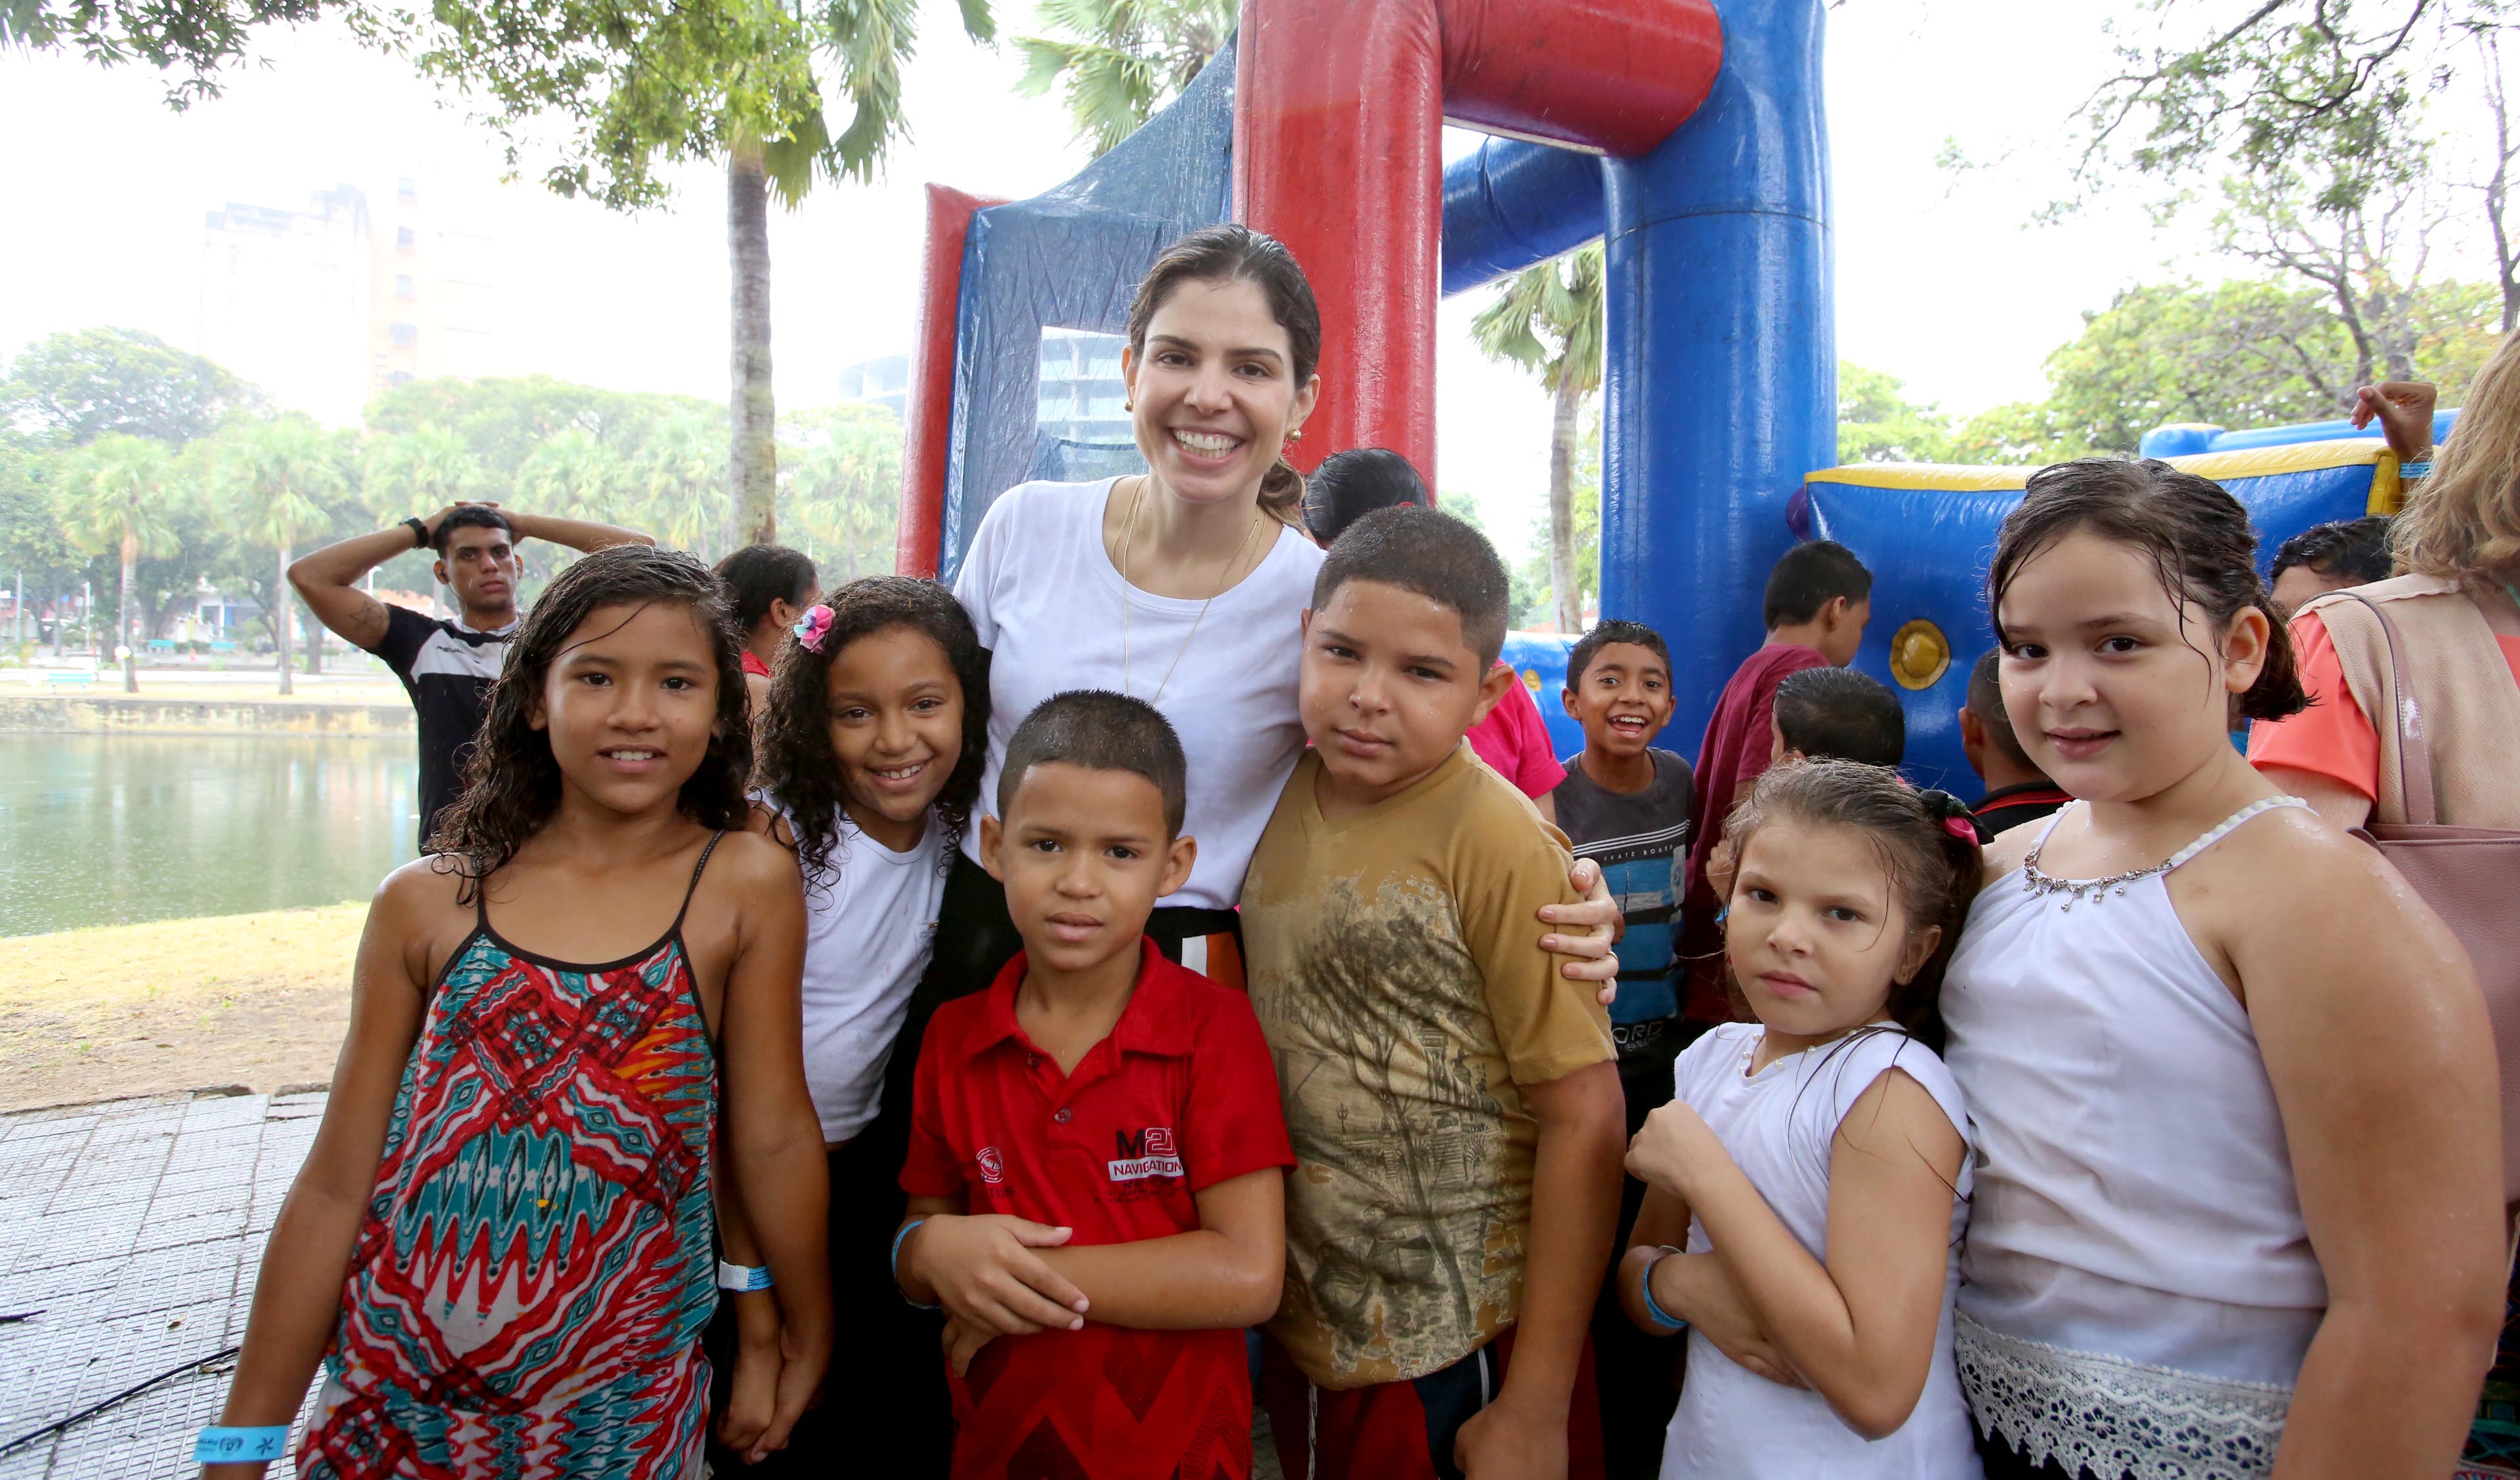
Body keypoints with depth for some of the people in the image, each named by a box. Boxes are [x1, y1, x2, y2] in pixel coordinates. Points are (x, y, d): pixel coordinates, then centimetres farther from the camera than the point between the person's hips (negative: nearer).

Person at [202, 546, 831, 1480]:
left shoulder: (747, 887, -12)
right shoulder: (427, 903, -4)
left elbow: (773, 1136, -7)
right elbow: (335, 1186, 0)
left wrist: (808, 1332, 1)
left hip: (621, 1405, -2)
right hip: (389, 1396, 2)